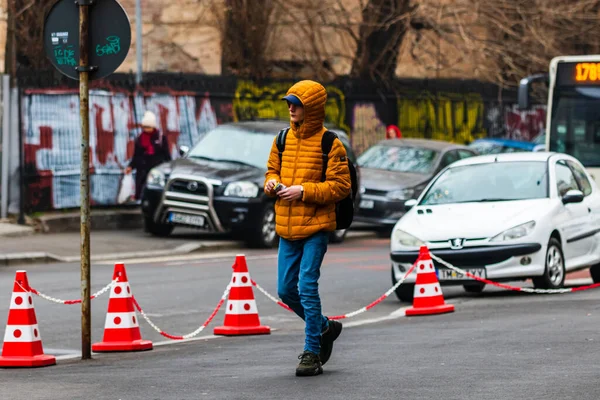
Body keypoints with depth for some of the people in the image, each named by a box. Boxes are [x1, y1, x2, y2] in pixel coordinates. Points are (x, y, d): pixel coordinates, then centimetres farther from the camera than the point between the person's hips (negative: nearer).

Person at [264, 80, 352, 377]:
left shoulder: (329, 144, -9)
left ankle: (312, 353, -2)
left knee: (307, 288, -11)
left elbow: (341, 186, -10)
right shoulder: (283, 140, 9)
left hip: (315, 228, -6)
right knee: (286, 290, 7)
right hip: (287, 228, 6)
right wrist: (272, 182, -2)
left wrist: (304, 191, -19)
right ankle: (325, 328, 30)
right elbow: (273, 169, 22)